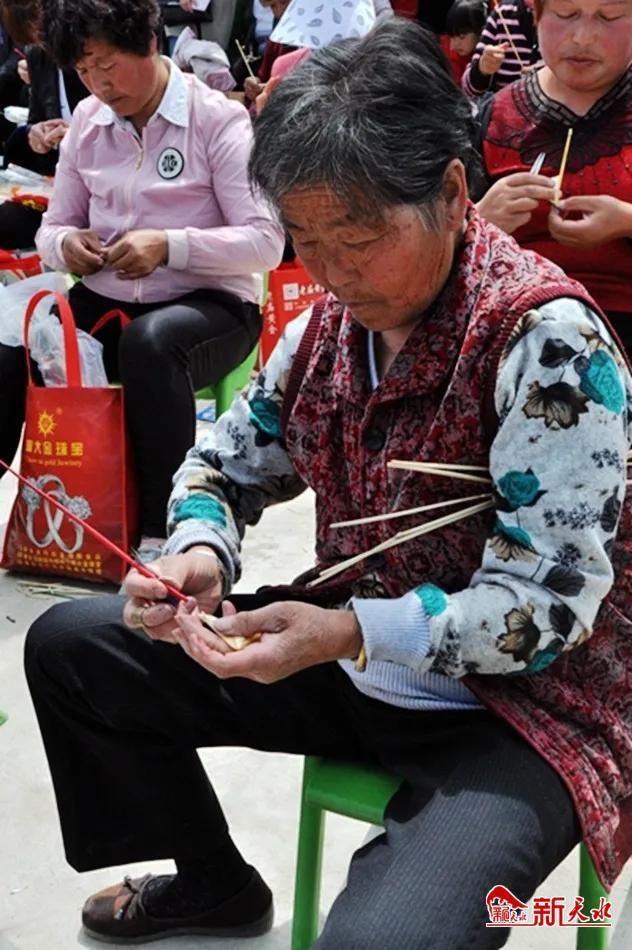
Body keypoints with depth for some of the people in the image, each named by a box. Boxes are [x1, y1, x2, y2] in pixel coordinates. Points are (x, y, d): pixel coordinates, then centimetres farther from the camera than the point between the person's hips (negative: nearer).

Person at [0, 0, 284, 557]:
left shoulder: (219, 119, -8)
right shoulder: (87, 121, 8)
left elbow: (266, 243, -14)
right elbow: (52, 228, 13)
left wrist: (171, 246, -27)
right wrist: (66, 245, -12)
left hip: (210, 304, -5)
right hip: (104, 303, 5)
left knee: (150, 344, -39)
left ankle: (163, 529, -29)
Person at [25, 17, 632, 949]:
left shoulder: (546, 337, -22)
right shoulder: (327, 322, 0)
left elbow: (549, 605, -24)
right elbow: (227, 464, 11)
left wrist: (348, 632, -34)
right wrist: (199, 552, -12)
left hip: (523, 706, -7)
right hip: (350, 656, 8)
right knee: (68, 647, 9)